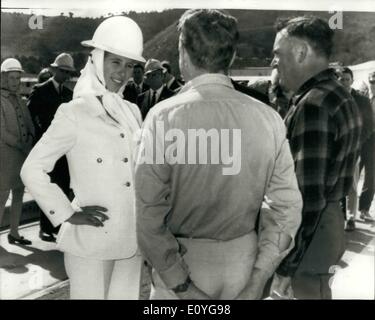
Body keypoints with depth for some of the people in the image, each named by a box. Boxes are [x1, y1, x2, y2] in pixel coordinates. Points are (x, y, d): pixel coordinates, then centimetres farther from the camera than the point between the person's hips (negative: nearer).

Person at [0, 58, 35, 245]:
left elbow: (29, 125, 11)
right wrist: (22, 146, -12)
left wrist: (29, 141, -7)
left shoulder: (18, 99, 12)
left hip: (23, 155, 7)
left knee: (18, 195, 11)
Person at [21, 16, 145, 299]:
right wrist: (67, 213, -10)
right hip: (91, 239, -5)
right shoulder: (74, 112, -9)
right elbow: (32, 170, -7)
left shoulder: (131, 111, 7)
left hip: (132, 238, 5)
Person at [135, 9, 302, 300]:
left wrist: (181, 286, -12)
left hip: (183, 262, -3)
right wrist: (258, 279, 1)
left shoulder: (164, 116, -17)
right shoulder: (269, 118, -8)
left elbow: (149, 216, -20)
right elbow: (287, 206, -5)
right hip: (243, 263, 3)